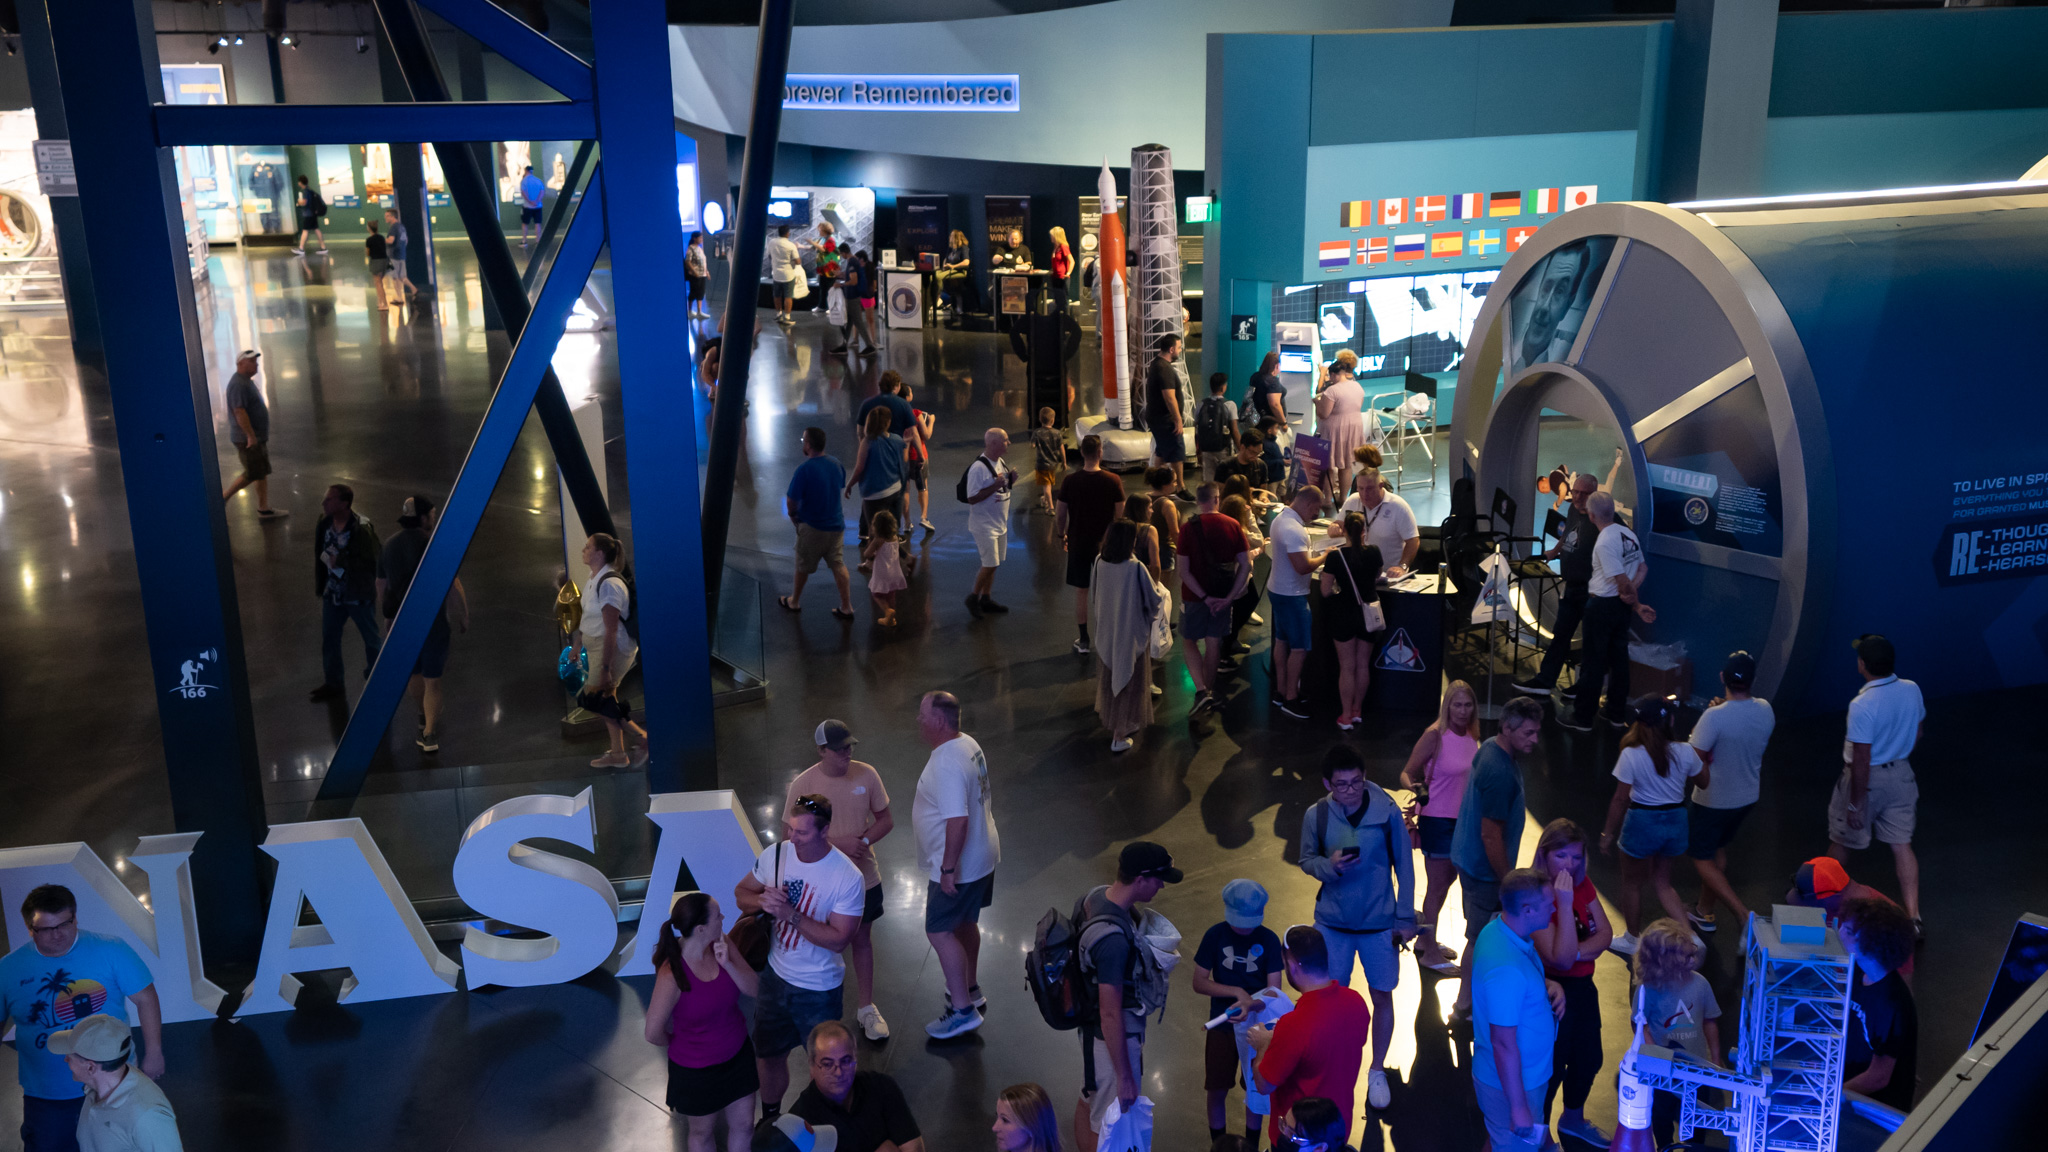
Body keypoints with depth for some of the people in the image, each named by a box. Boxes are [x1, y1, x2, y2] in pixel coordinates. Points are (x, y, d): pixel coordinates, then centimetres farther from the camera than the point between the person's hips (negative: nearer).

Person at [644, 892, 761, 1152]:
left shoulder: (722, 945, -15)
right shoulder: (672, 975, -32)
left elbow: (753, 988, -11)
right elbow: (653, 1033, -22)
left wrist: (728, 964, -29)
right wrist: (679, 1047, -2)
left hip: (738, 1055, 5)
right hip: (697, 1069, -5)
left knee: (743, 1125, 20)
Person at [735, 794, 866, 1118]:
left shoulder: (848, 878, -25)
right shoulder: (775, 854, -11)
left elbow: (838, 939, -24)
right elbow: (741, 893, 3)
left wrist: (791, 914, -32)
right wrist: (762, 901, -20)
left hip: (819, 989, -4)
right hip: (775, 975, 4)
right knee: (769, 1055, 21)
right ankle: (769, 1121, 47)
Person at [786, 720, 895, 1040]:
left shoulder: (866, 774, -8)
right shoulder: (803, 785, -17)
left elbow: (885, 820, 1)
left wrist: (864, 841, -18)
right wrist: (837, 843, -23)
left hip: (864, 877, 3)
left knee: (862, 940, 16)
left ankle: (866, 1008, 32)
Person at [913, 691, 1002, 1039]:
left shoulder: (946, 765, -29)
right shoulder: (968, 743, 2)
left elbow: (957, 821, -33)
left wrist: (949, 868, -26)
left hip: (959, 867, -10)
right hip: (982, 857, 10)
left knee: (939, 932, 0)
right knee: (965, 923, 23)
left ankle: (963, 1010, 5)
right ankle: (970, 990, 39)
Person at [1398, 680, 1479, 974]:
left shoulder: (1471, 735, 2)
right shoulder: (1434, 735, -17)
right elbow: (1407, 773, -17)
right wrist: (1416, 789, -36)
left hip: (1462, 819, 7)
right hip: (1437, 820, -7)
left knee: (1448, 879, 19)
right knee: (1438, 886, 2)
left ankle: (1426, 938, 36)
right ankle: (1429, 953, 15)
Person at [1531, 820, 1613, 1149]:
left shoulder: (1582, 884, -3)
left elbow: (1605, 934, -3)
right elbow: (1561, 958, -31)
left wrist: (1577, 951, -22)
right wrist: (1565, 903, -36)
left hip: (1583, 986, 8)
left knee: (1589, 1058, 25)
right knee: (1553, 1066, 8)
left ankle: (1573, 1118, 52)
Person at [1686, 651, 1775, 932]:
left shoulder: (1715, 717, -29)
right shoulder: (1765, 710, -9)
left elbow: (1695, 759, -23)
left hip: (1713, 800, -6)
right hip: (1747, 796, 7)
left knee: (1702, 858, 9)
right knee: (1717, 849, 24)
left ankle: (1744, 915, -2)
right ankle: (1704, 910, 36)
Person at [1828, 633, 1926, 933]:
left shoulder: (1862, 705, -29)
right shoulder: (1912, 690, -9)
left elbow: (1861, 762, -25)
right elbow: (1917, 732, 9)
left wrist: (1855, 805, -16)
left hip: (1868, 780, -5)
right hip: (1901, 775, 5)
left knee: (1841, 841, 16)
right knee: (1903, 846, 11)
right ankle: (1913, 917, 10)